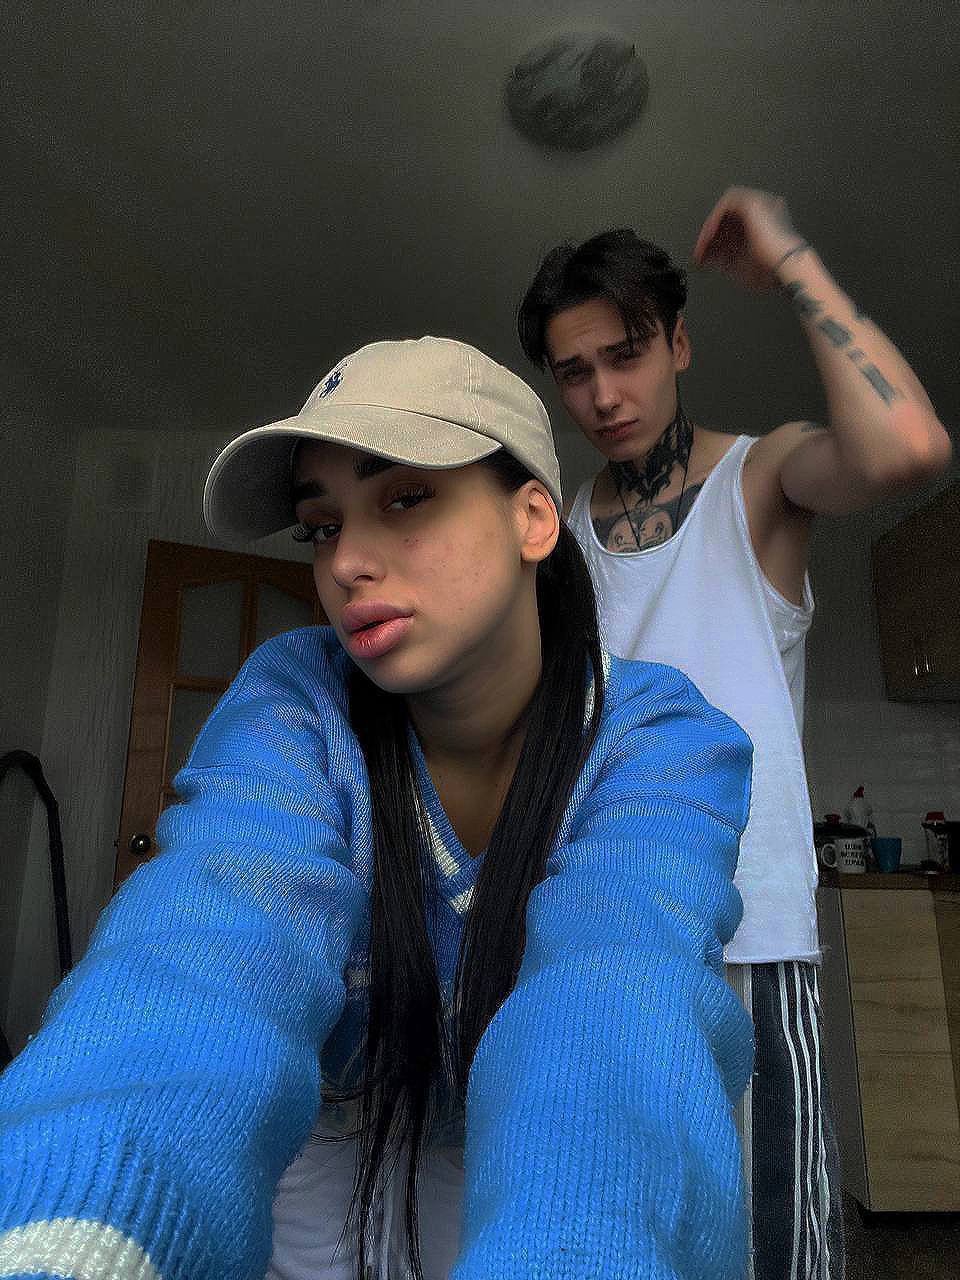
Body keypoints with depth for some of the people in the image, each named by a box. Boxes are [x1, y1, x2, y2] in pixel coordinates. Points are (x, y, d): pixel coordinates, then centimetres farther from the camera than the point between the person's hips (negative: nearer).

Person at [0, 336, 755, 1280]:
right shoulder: (294, 702, -16)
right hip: (329, 1182, 1)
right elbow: (220, 938, -32)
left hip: (556, 1181, 0)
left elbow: (615, 992, -33)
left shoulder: (659, 739, -17)